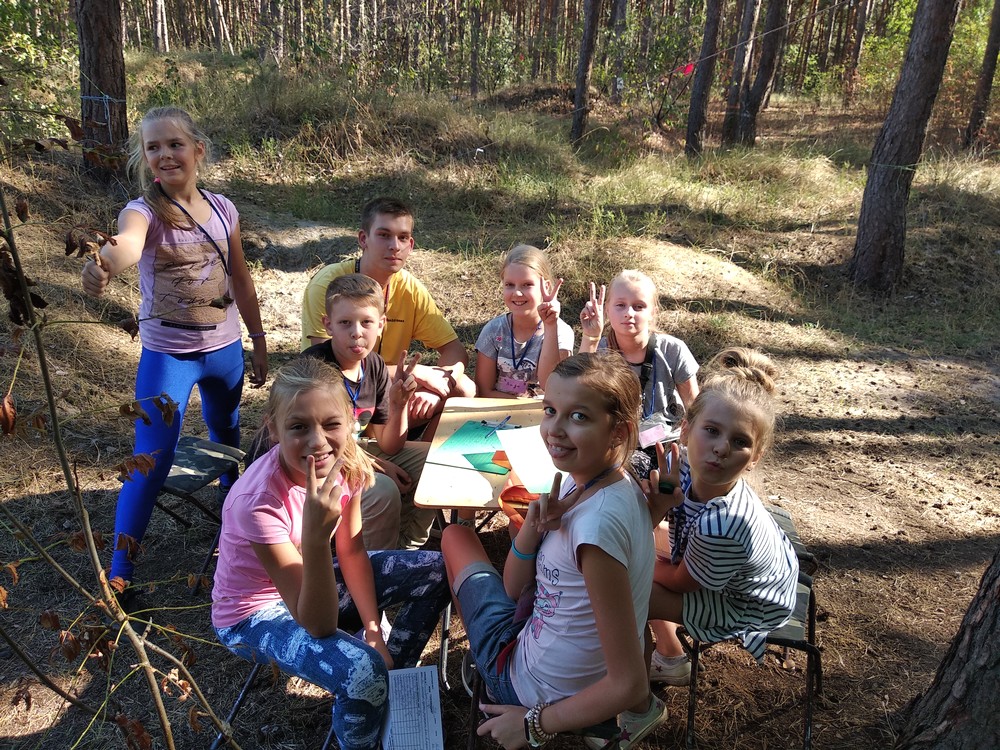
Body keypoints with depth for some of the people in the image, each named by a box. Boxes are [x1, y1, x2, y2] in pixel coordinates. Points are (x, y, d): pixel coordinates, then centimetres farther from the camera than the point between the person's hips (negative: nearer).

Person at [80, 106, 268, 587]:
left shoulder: (223, 210, -2)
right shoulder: (144, 212, -15)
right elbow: (127, 243, -40)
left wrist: (259, 341, 13)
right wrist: (103, 263, -64)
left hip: (225, 349, 4)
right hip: (166, 355, -4)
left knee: (227, 438, 24)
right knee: (151, 464, -5)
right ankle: (119, 570, 9)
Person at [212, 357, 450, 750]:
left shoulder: (344, 461, -18)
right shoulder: (259, 501, -36)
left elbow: (351, 552, -2)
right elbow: (319, 626, -33)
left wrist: (374, 630, -11)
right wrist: (315, 537, -48)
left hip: (312, 583, 7)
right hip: (255, 613, -6)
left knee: (436, 571, 0)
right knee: (362, 672, -32)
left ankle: (394, 679, 17)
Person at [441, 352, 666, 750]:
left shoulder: (598, 523, -35)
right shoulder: (589, 481, -9)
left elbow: (630, 686, -30)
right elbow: (515, 587, -2)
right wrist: (533, 529, -22)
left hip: (538, 685, -7)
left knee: (456, 536, 13)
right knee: (455, 534, 25)